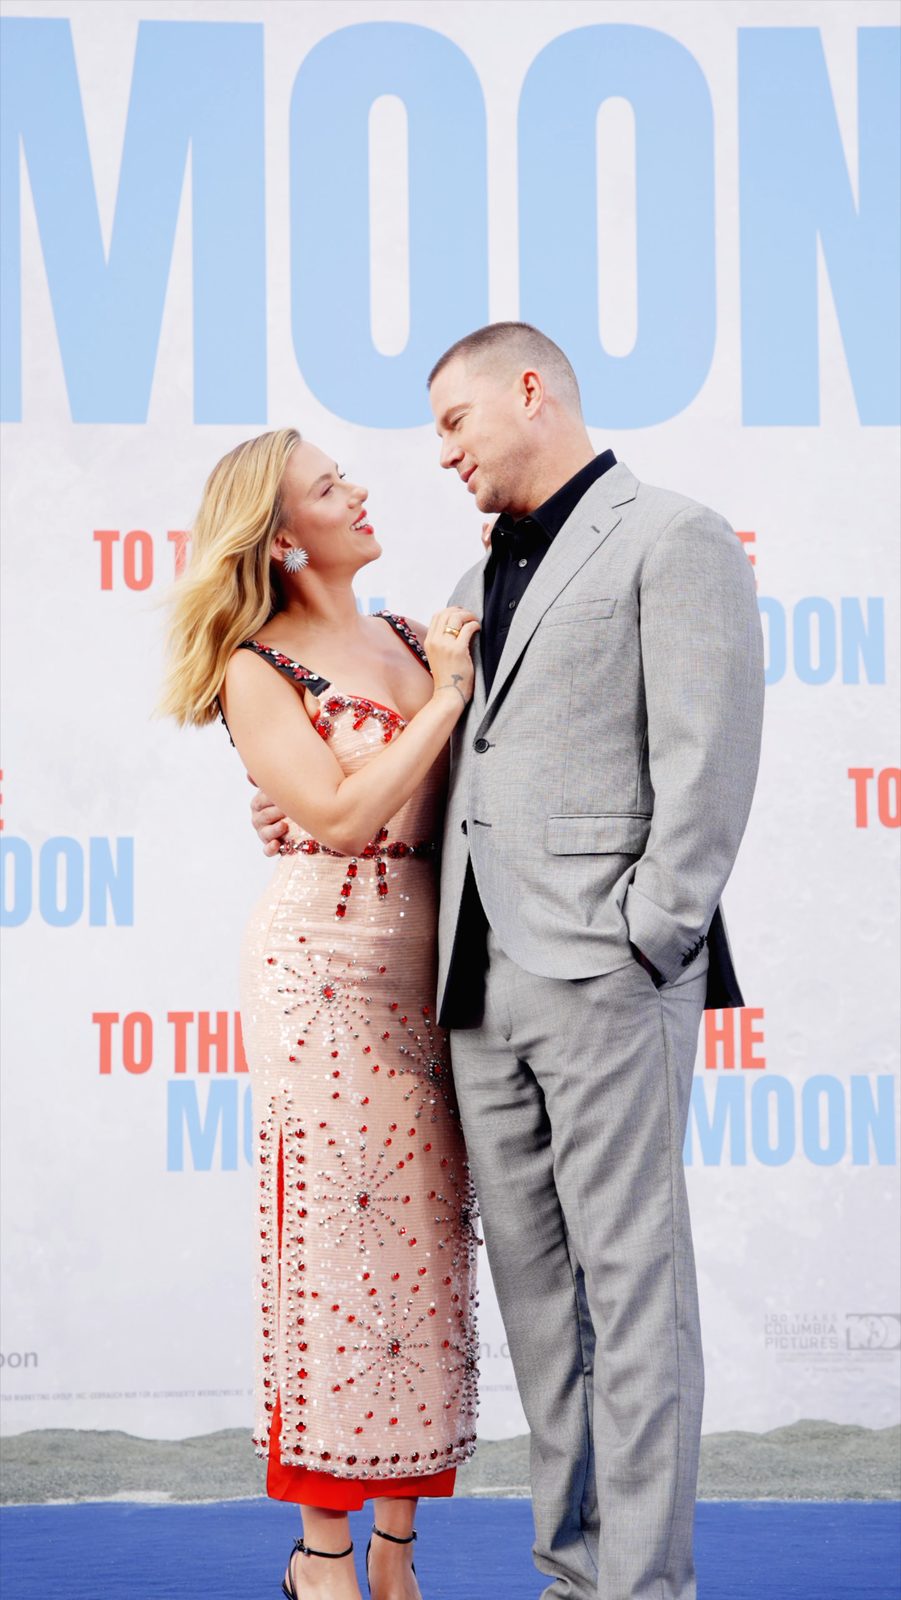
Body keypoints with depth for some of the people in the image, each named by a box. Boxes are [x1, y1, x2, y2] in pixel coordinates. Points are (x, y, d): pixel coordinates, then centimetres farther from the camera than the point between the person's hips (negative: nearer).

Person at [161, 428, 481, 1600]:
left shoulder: (410, 641, 13)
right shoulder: (257, 670, -2)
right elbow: (342, 815, -13)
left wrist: (462, 677, -2)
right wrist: (444, 701, -10)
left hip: (429, 969, 6)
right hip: (323, 967, -5)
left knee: (429, 1241, 4)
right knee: (333, 1241, -4)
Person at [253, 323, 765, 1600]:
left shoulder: (672, 539, -1)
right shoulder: (484, 582, 23)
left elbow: (709, 761, -10)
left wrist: (647, 938, -14)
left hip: (604, 979, -8)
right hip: (484, 982, 8)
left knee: (630, 1284, -5)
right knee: (533, 1288, 9)